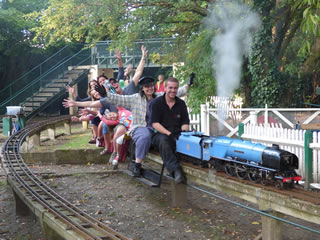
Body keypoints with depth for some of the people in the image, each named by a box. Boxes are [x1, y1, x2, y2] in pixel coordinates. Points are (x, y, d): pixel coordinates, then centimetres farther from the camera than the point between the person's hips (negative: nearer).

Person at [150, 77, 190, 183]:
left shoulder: (181, 104, 14)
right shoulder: (156, 103, 4)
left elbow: (185, 123, 13)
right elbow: (155, 124, -5)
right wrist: (168, 133, -18)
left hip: (177, 135, 3)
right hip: (159, 134, -3)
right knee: (163, 140, -39)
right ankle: (176, 171, -51)